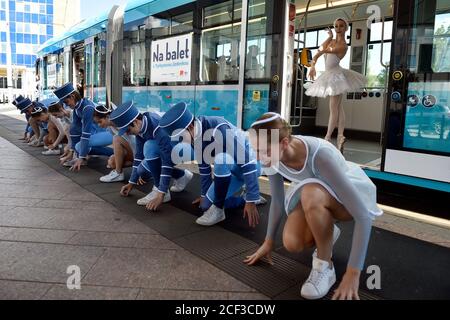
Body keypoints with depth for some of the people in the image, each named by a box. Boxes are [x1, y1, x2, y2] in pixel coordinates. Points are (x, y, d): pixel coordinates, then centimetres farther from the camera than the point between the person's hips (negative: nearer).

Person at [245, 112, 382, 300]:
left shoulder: (319, 154, -39)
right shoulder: (273, 156, -21)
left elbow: (363, 214, -36)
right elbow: (277, 200, -3)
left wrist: (353, 273, -35)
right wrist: (269, 242, 3)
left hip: (352, 193, -5)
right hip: (315, 194, 5)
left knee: (310, 194, -38)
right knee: (292, 243, -18)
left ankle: (325, 267, -15)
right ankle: (326, 234, 17)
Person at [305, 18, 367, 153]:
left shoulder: (343, 45, -13)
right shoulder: (331, 41, 11)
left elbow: (323, 50, -21)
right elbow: (319, 52, 10)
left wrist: (329, 37, -6)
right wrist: (312, 66, -7)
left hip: (337, 75, -9)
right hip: (331, 76, 9)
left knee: (333, 109, -5)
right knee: (338, 108, 6)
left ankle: (327, 138, 0)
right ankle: (340, 137, 7)